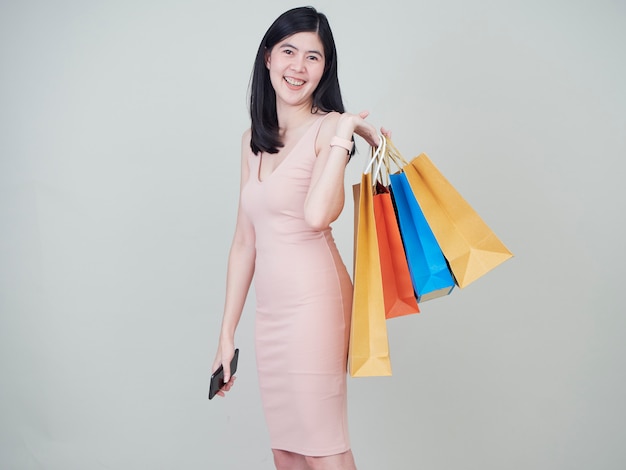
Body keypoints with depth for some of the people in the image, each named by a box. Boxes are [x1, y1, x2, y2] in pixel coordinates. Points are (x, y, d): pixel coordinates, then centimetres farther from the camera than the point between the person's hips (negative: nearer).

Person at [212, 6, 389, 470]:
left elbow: (317, 214, -26)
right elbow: (245, 240, 12)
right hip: (270, 310, 7)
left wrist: (343, 135, -19)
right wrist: (227, 332, 12)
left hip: (314, 301, -6)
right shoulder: (254, 140, 12)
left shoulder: (329, 127, -7)